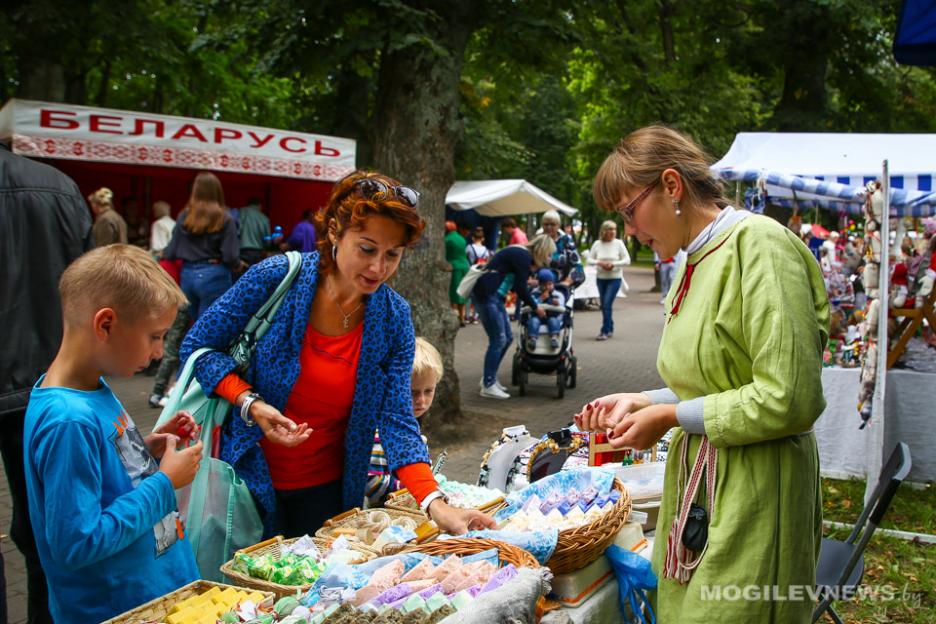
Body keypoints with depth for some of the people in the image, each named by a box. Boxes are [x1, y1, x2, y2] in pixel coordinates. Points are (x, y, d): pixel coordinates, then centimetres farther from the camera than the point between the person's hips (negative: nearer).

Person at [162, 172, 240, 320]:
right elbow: (230, 256, -11)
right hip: (214, 277, -4)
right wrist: (237, 265, 11)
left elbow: (172, 251, 6)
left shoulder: (185, 216, 3)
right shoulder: (225, 220, -7)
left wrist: (163, 253, 29)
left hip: (187, 275, 4)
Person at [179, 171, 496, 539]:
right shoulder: (278, 278, -18)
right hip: (248, 474, -2)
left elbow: (396, 421, -13)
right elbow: (198, 346, -8)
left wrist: (435, 504, -27)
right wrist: (251, 404, -24)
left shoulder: (393, 318, -10)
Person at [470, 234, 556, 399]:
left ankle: (490, 378, 22)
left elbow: (515, 285, 23)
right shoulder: (523, 256, -12)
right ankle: (488, 386, 1)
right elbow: (521, 288, -11)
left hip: (493, 294, 10)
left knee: (507, 337, 12)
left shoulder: (521, 254, 18)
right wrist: (536, 308, 0)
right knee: (498, 340, -7)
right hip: (485, 294, -10)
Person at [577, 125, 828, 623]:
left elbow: (788, 400, -21)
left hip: (752, 493, -8)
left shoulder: (758, 245, -15)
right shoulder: (695, 262, 11)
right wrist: (642, 403, 4)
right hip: (696, 485, 8)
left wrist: (671, 416, -14)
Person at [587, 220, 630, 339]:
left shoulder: (619, 243, -6)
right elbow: (589, 259, 2)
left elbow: (627, 260, -5)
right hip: (600, 278, 3)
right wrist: (599, 262, -17)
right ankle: (610, 328, 28)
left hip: (615, 278, -3)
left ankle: (605, 331, -11)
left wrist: (614, 264, -19)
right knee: (603, 305, 11)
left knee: (607, 303, -14)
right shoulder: (597, 244, -1)